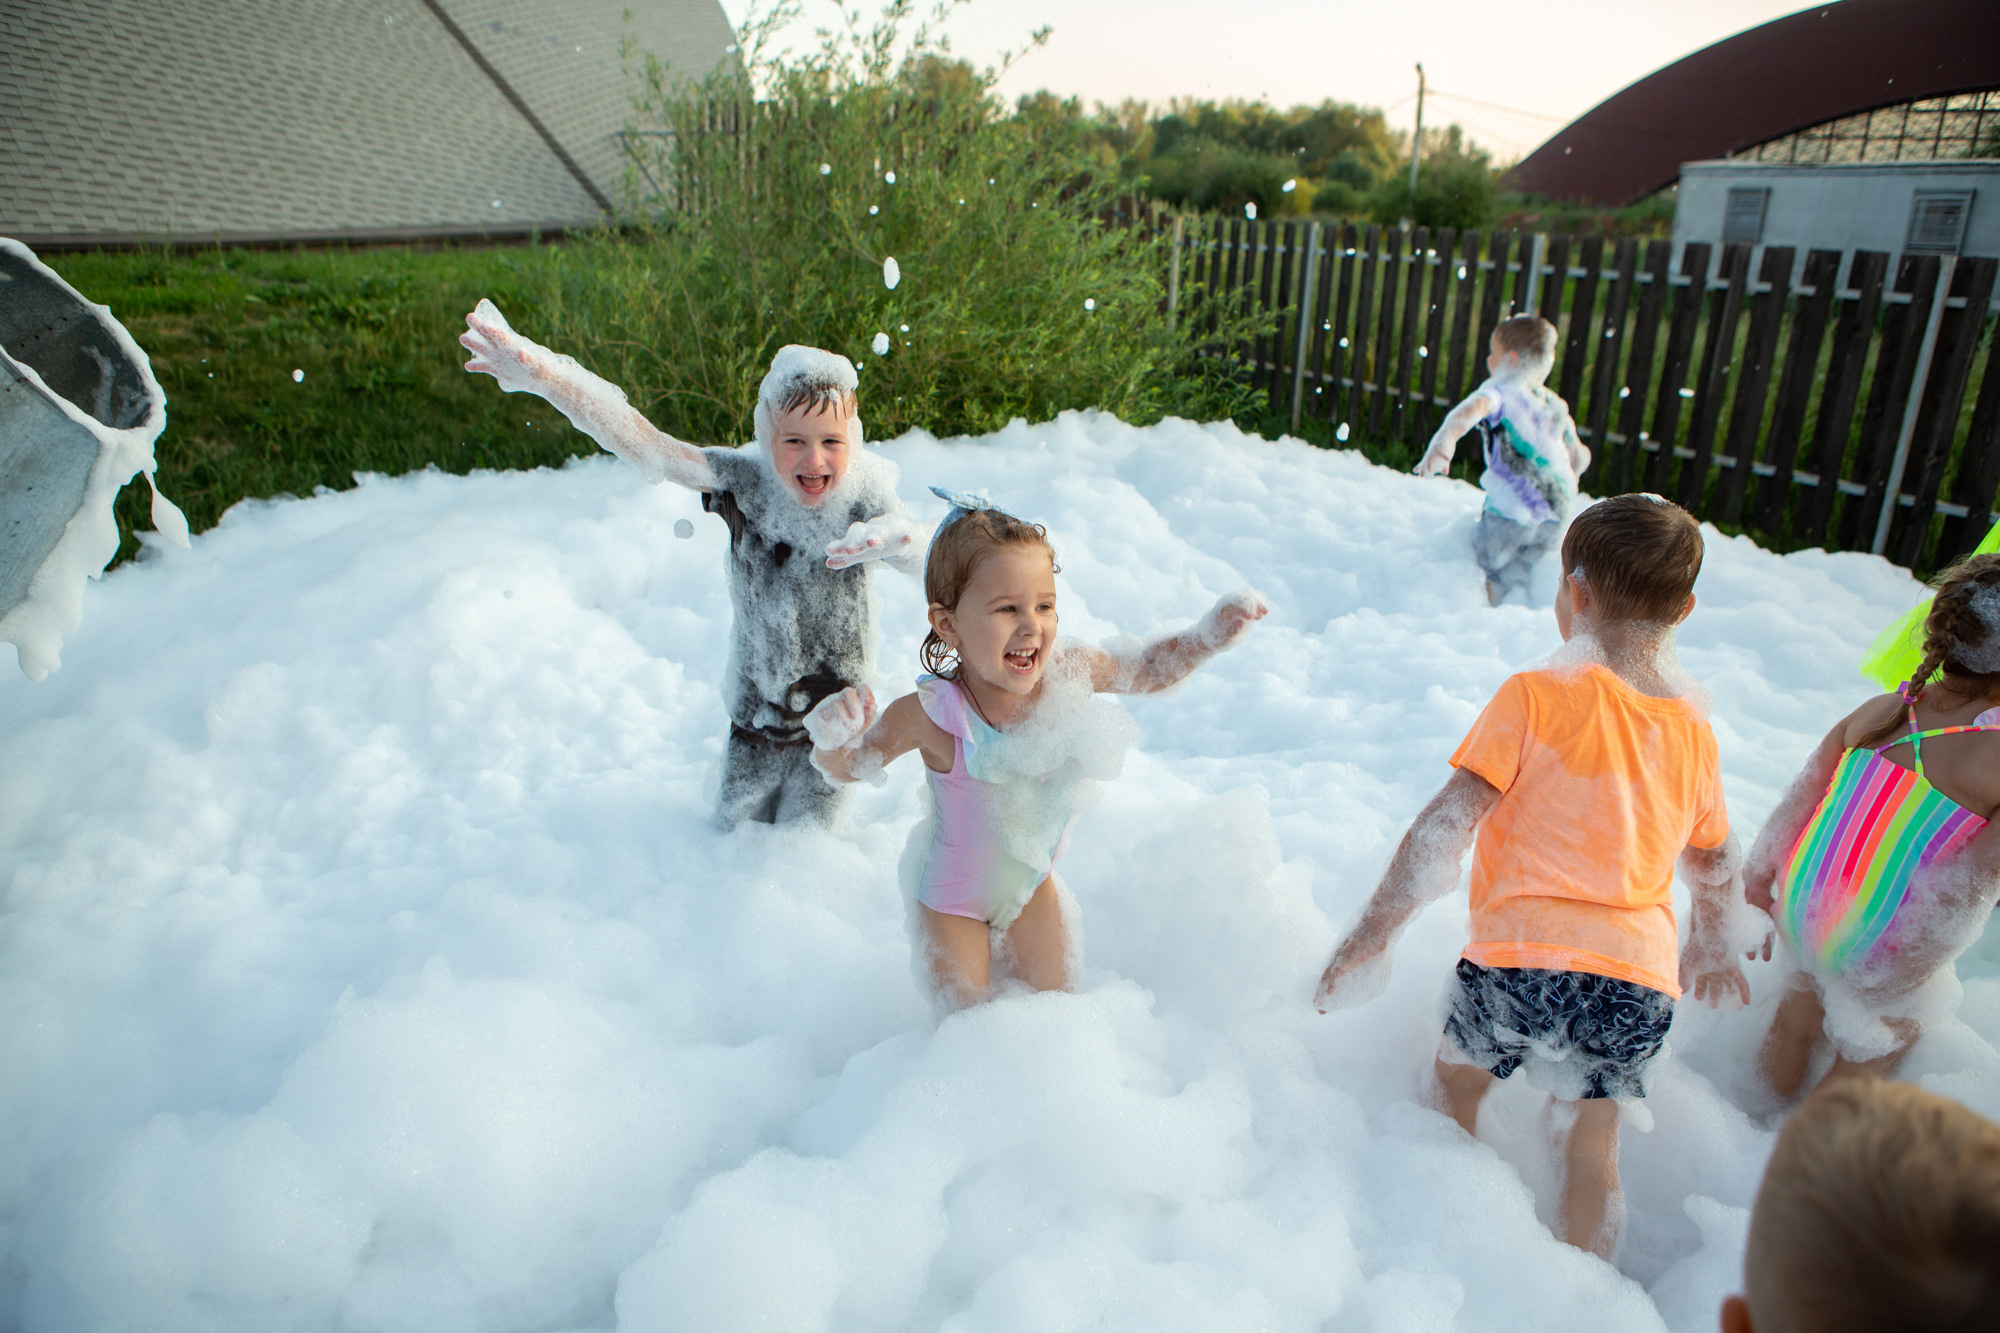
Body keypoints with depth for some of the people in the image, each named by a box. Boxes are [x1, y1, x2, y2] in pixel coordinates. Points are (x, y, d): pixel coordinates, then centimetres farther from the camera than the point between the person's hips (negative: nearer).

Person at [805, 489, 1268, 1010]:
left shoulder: (1069, 671, -24)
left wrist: (1209, 635, -17)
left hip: (1032, 877, 4)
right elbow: (853, 766, -18)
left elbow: (1147, 668, -3)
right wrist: (834, 738, -41)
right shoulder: (932, 716, -34)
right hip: (954, 893, -4)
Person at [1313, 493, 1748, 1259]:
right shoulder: (1693, 731, 10)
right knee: (1594, 1142, 25)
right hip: (1642, 981, 4)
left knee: (1456, 1079, 25)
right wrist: (1712, 951, 43)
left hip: (1522, 959, -4)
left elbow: (1445, 830, -12)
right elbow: (1716, 868, 24)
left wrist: (1369, 939, -6)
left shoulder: (1536, 695, -6)